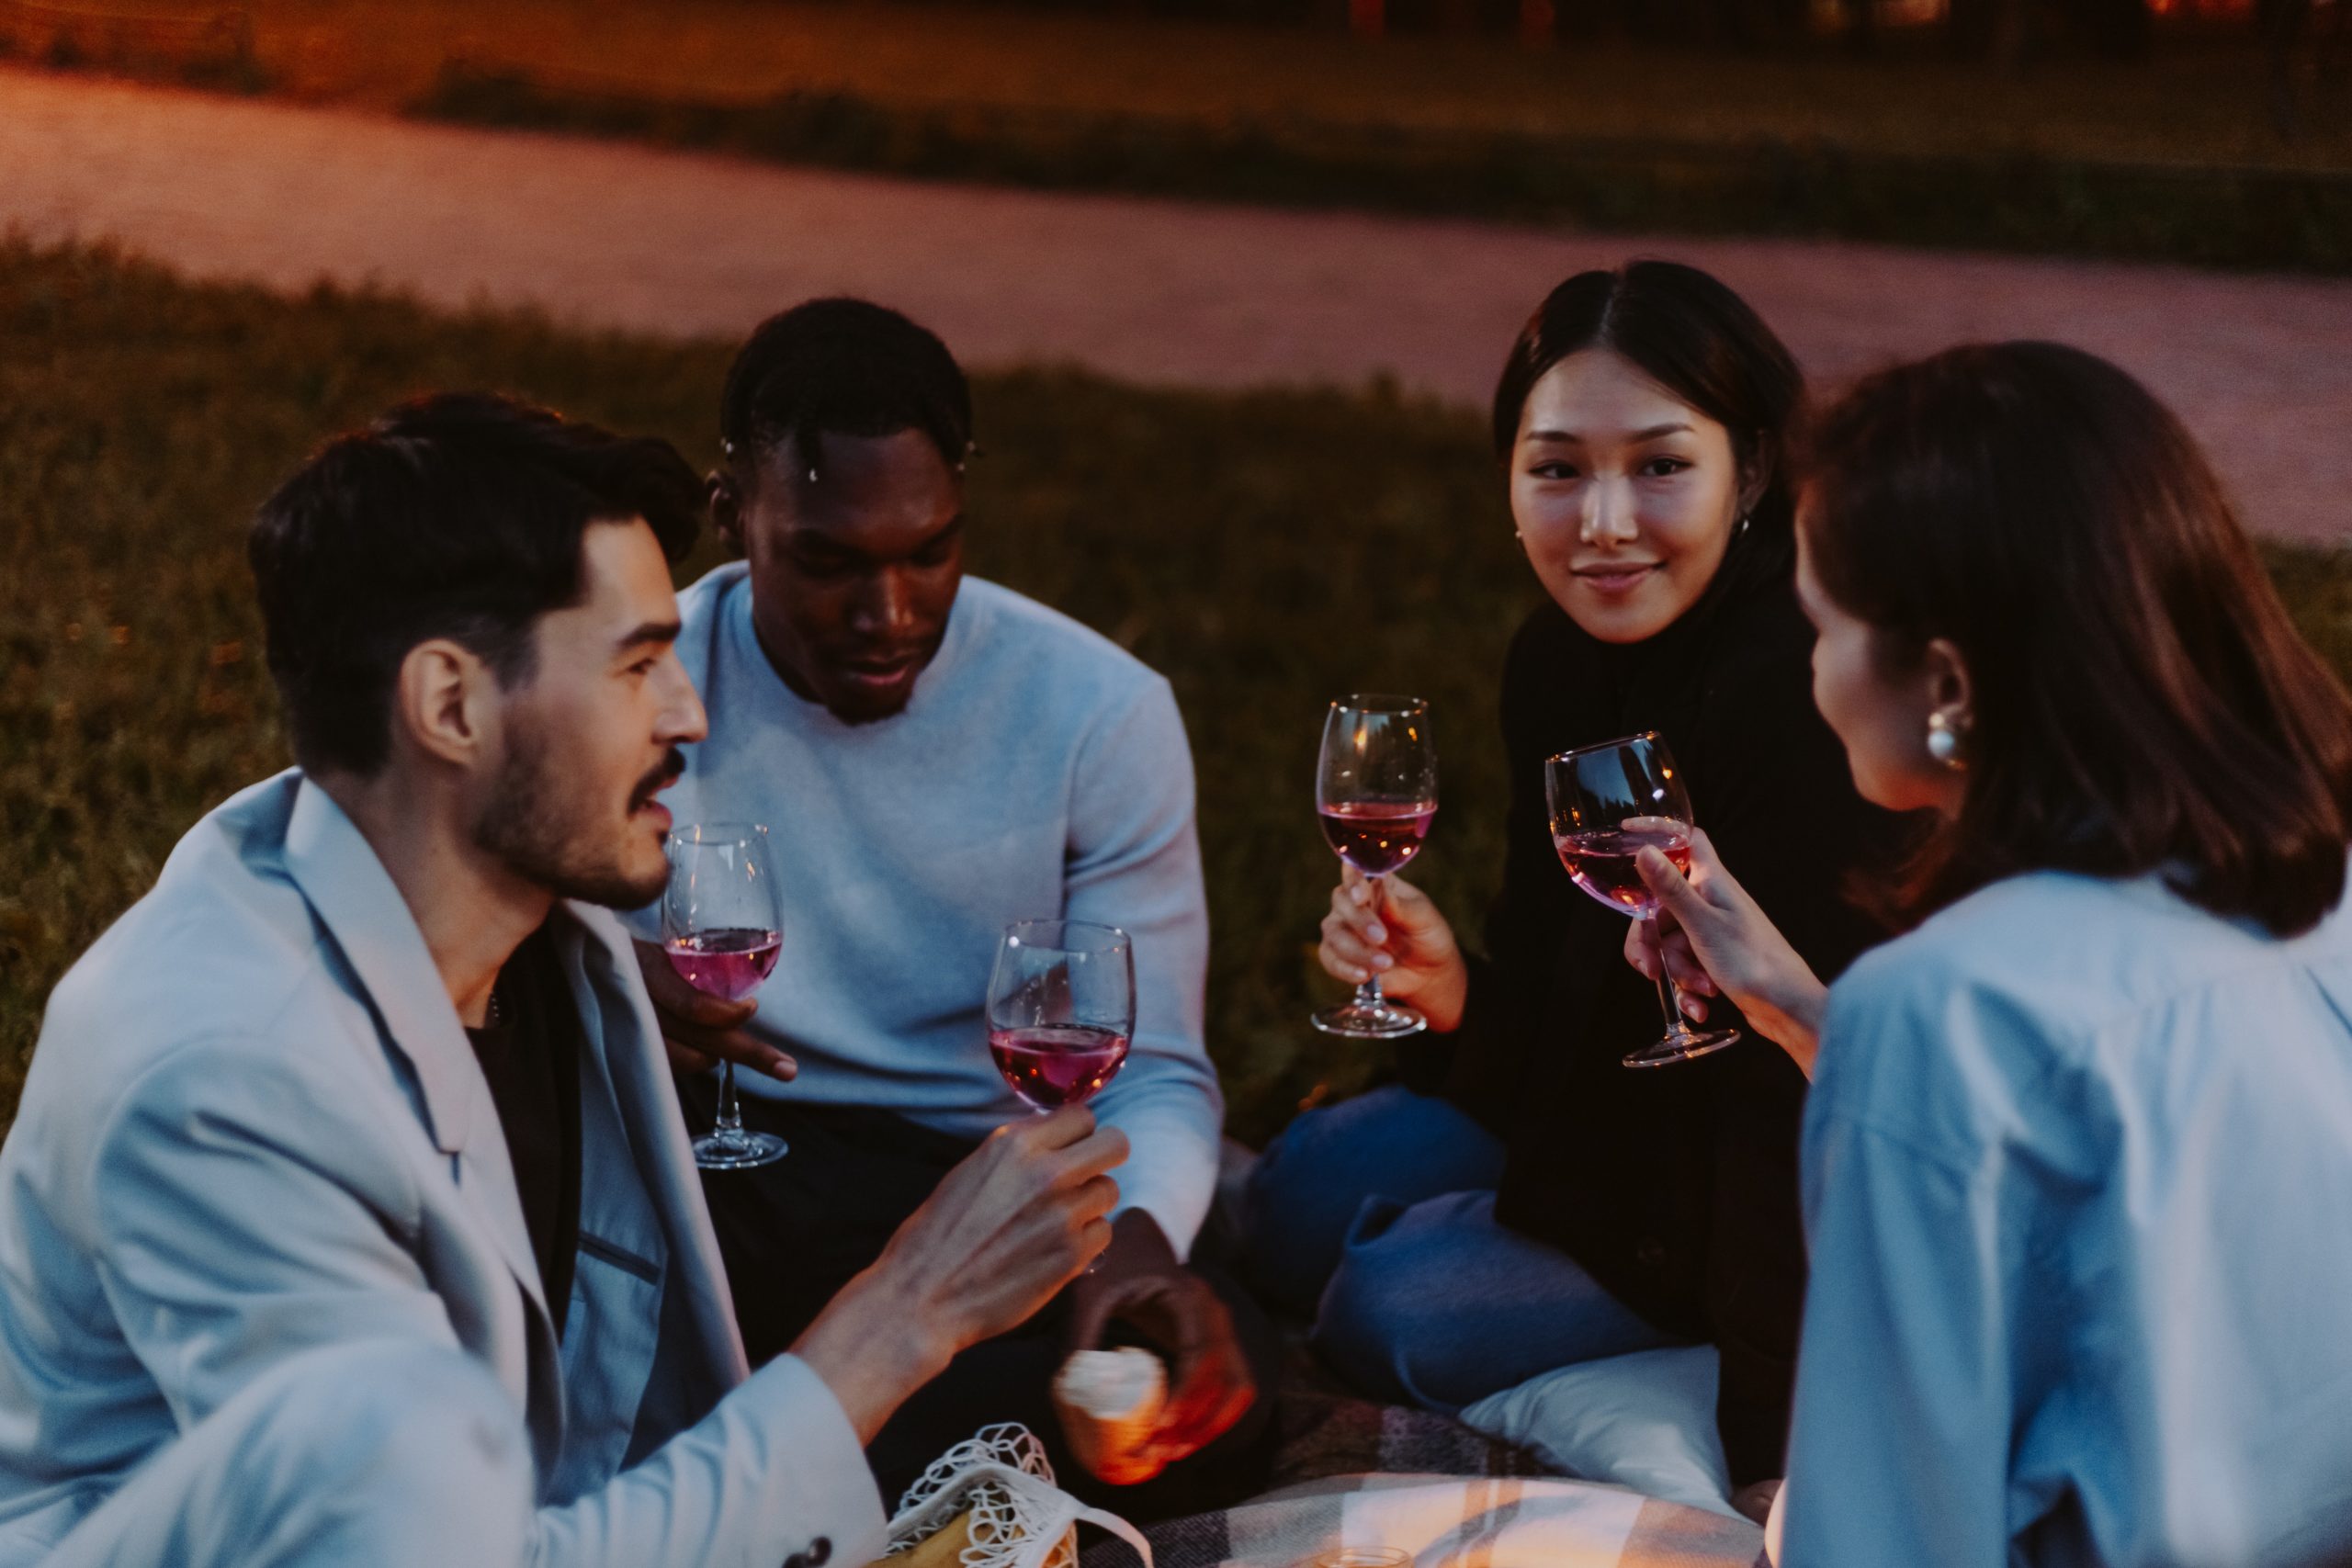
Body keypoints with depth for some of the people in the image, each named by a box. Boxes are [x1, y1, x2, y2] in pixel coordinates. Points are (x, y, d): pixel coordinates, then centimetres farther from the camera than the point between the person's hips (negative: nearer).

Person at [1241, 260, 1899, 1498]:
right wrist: (1458, 998, -23)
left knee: (1400, 1312, -14)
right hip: (1613, 1091, 8)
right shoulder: (1558, 663, -6)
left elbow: (1794, 1085, -33)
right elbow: (1565, 989, 1)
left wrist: (1770, 1455, -31)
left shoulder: (1801, 699, -33)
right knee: (1295, 1206, 4)